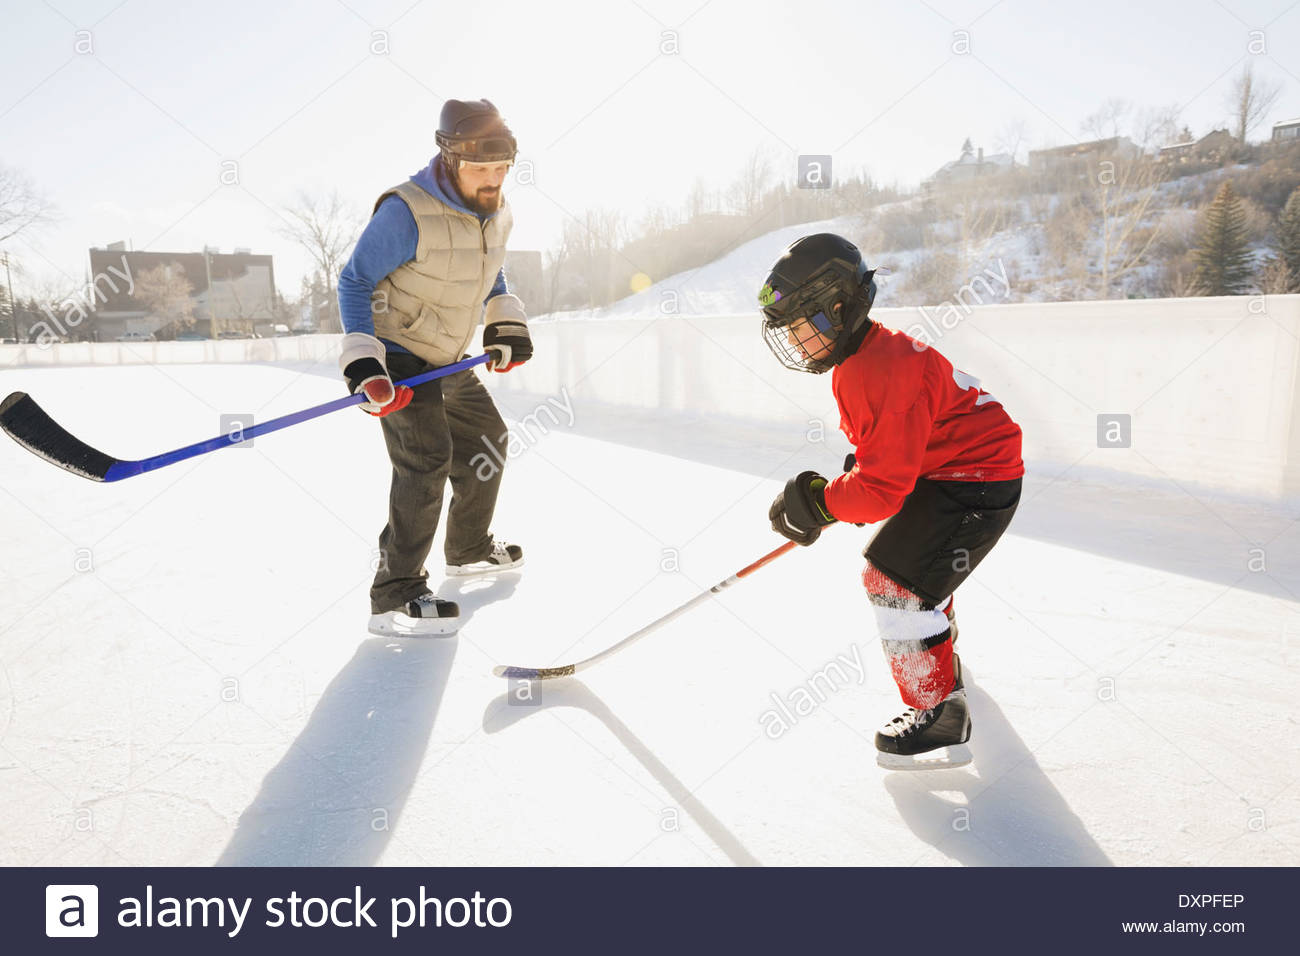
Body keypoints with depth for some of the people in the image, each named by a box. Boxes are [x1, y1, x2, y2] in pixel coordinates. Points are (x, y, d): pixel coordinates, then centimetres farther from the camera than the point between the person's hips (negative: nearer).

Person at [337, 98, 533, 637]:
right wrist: (364, 365, -26)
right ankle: (394, 597, -13)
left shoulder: (496, 213, 0)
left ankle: (469, 549, 36)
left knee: (487, 441, 16)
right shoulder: (407, 213, -24)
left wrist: (506, 327, 6)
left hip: (447, 361, 9)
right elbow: (354, 282, -19)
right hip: (397, 357, -8)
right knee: (427, 461, -19)